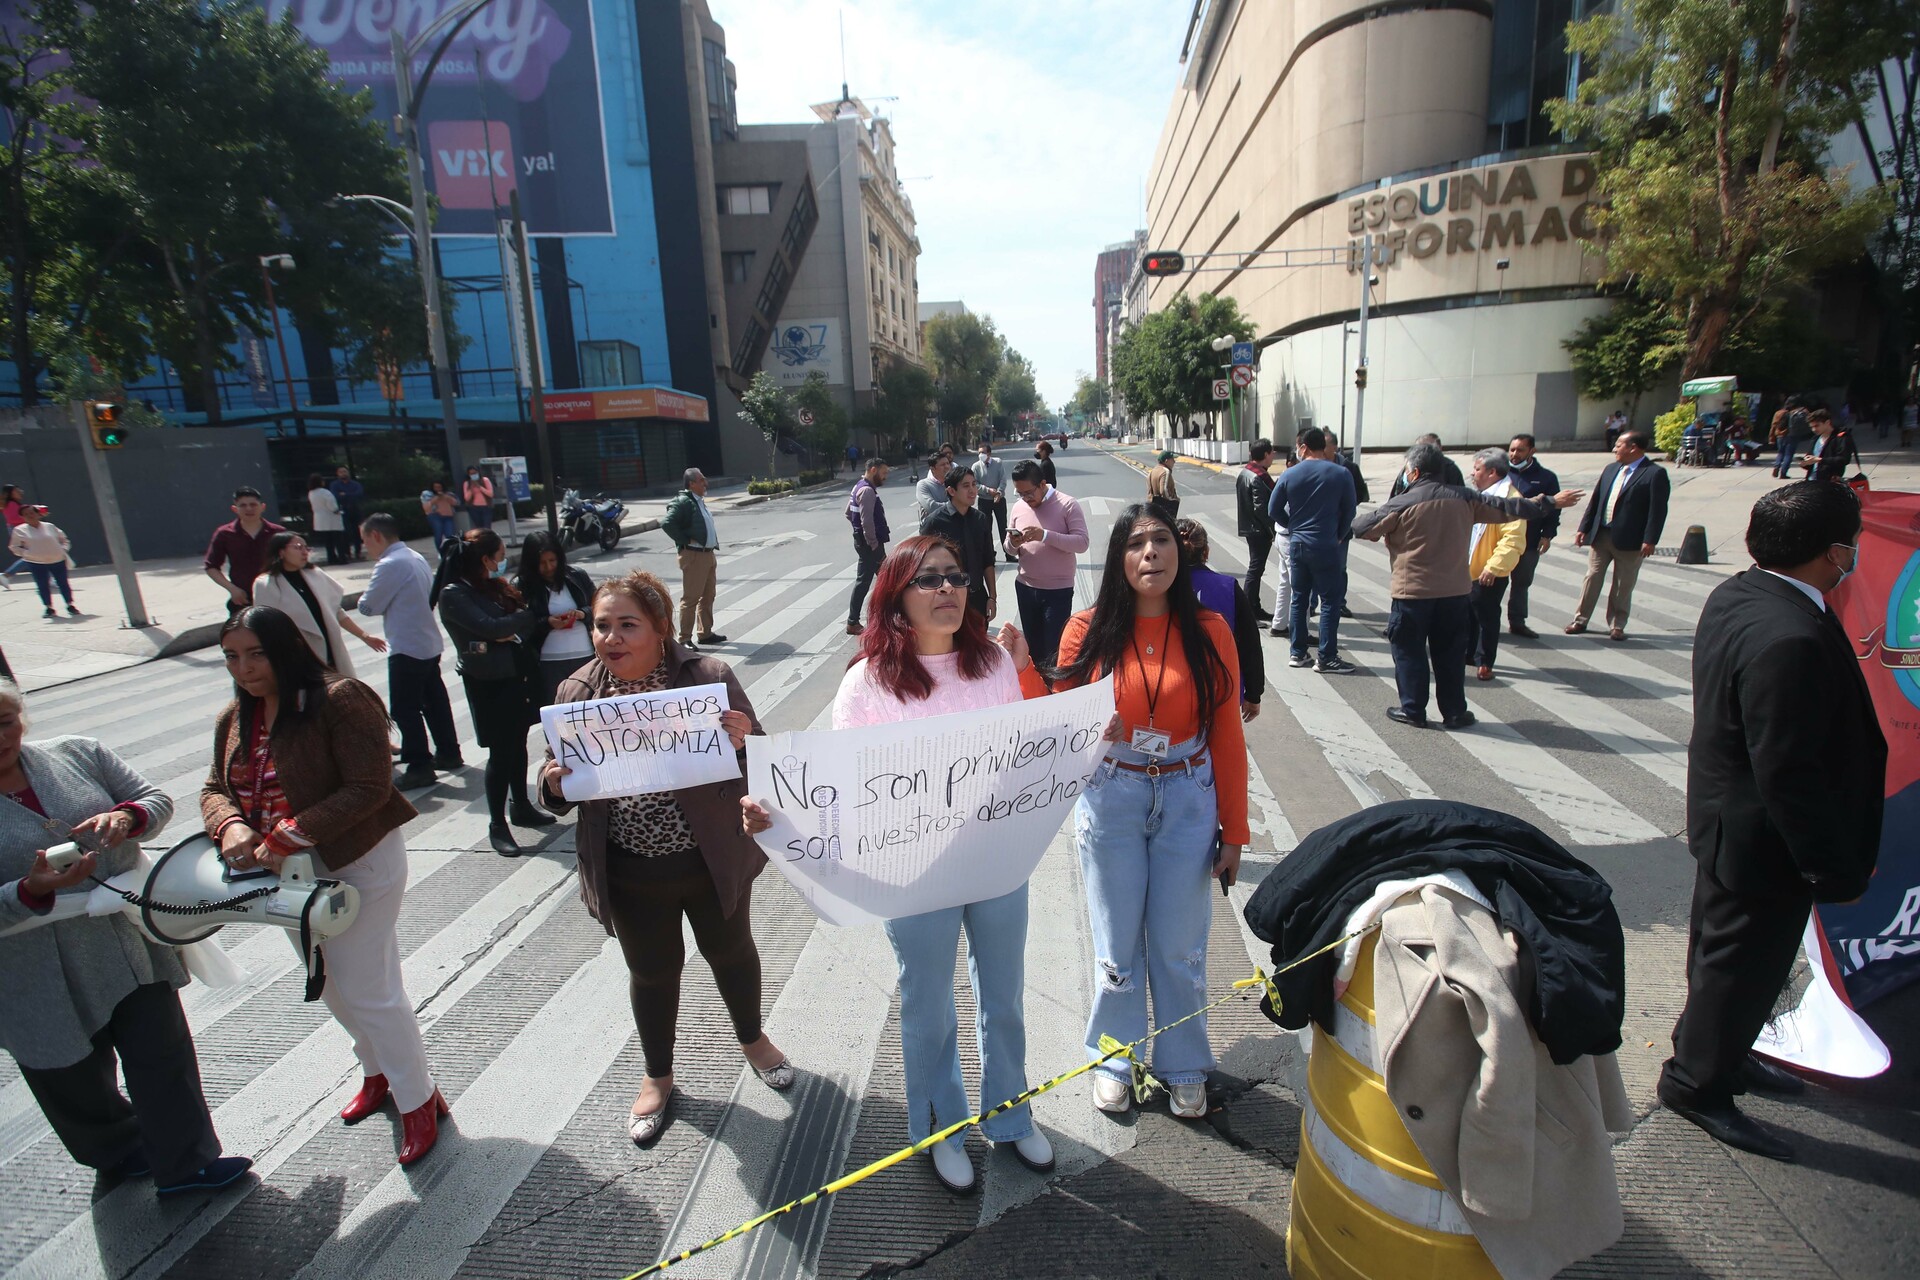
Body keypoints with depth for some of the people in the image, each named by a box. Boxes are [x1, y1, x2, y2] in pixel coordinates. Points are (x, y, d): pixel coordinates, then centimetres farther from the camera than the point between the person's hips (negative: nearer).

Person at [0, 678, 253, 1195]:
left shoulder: (77, 754, -4)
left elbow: (158, 799, 1)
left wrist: (125, 816, -20)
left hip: (131, 948, 3)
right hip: (41, 980, -2)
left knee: (163, 1055, 10)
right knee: (78, 1081, 18)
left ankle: (184, 1162, 27)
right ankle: (115, 1151, 46)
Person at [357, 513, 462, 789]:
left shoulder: (389, 565, -17)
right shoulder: (417, 558, 10)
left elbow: (368, 607, -12)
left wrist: (362, 600, 8)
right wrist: (387, 604, 6)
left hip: (407, 649, -9)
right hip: (430, 644, 9)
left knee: (405, 709, 0)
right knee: (434, 700, 17)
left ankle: (419, 767, 6)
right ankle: (448, 753, 27)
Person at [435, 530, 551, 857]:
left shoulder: (494, 586, 11)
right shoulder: (454, 594, -12)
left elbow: (520, 621, 9)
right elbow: (490, 627, -22)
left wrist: (514, 633, -14)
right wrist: (537, 616, -14)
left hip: (516, 673, 7)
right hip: (487, 682, -7)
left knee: (518, 745, 15)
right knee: (500, 752, -1)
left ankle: (522, 807, 29)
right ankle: (497, 825, 11)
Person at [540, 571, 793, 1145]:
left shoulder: (709, 677, -15)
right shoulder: (578, 693, -7)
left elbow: (756, 763, -11)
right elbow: (559, 794, 2)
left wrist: (743, 742, -33)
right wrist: (555, 783, -21)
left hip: (712, 860, -1)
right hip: (630, 872, 2)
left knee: (730, 950, 20)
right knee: (652, 971, 18)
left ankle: (751, 1039, 50)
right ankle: (658, 1076, 45)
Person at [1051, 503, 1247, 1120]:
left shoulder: (1208, 631, -5)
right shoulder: (1087, 630, -7)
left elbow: (1227, 734, -1)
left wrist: (1233, 832, 1)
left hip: (1187, 801, 1)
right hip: (1110, 800, 0)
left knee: (1180, 944, 13)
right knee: (1117, 941, 14)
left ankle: (1183, 1065, 39)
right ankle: (1114, 1059, 38)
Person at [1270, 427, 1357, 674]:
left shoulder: (1289, 474, -2)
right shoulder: (1341, 474, -7)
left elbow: (1274, 510, 3)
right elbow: (1349, 511, -1)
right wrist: (1339, 536, 14)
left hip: (1297, 544, 4)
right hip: (1326, 546, -3)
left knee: (1299, 598, 13)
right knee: (1330, 601, 3)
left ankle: (1297, 653, 18)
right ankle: (1326, 658, 4)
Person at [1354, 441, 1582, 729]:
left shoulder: (1402, 504, -12)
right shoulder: (1463, 498, 2)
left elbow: (1361, 527, -8)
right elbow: (1506, 507, 11)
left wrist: (1381, 532, 16)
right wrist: (1550, 501, 25)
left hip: (1413, 591, -4)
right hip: (1454, 590, 4)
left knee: (1409, 651, 7)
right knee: (1450, 652, 14)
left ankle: (1413, 710, 11)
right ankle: (1454, 712, 20)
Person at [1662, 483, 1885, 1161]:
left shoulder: (1736, 594, -2)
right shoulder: (1791, 642, -33)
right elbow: (1789, 777, -28)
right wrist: (1838, 870, -17)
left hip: (1726, 819, 10)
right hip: (1765, 844, -10)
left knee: (1726, 954, 26)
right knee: (1742, 965, 10)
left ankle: (1719, 1056, 47)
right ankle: (1696, 1082, 30)